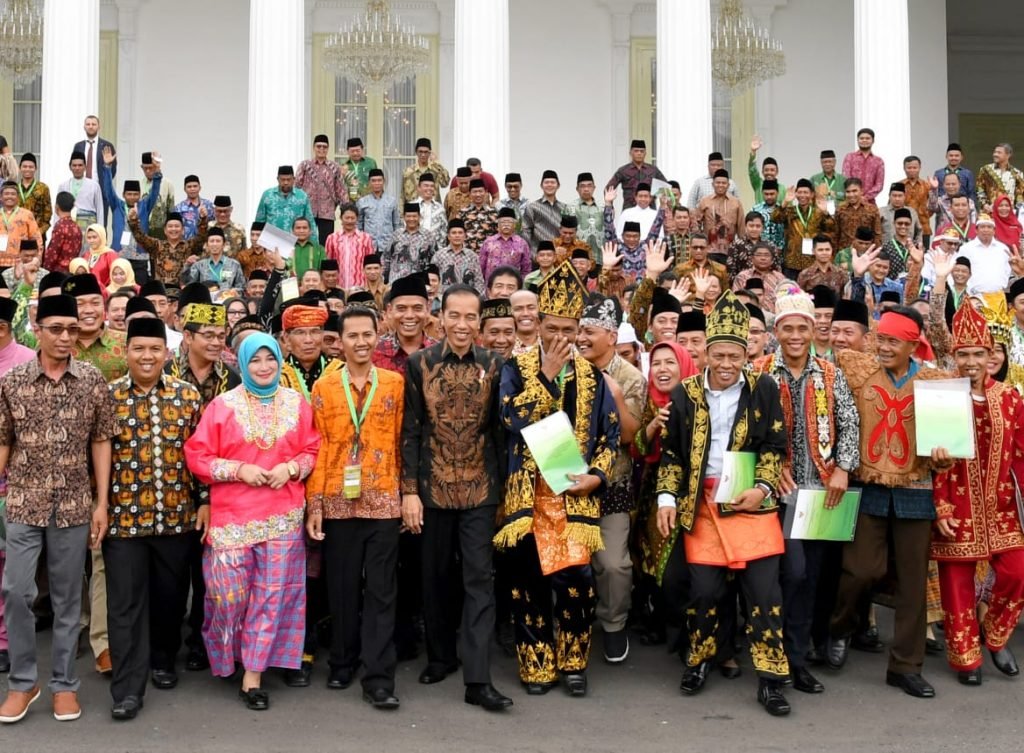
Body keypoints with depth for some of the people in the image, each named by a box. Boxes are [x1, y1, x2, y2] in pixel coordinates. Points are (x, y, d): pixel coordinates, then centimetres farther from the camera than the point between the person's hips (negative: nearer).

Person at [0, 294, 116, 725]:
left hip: (75, 504, 0)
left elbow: (101, 443, 0)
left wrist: (102, 503, -3)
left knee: (67, 597, 8)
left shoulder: (93, 381, -2)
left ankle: (64, 683, 20)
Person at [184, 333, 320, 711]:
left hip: (283, 514, 2)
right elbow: (197, 455, -1)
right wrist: (238, 470, -12)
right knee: (230, 592, 0)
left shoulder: (296, 404, 6)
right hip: (232, 515, -2)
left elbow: (312, 450, 10)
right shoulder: (223, 405, 0)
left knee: (272, 593, 2)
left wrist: (291, 468, -9)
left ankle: (253, 676, 13)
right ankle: (223, 656, 32)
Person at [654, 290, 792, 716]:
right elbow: (671, 452, 7)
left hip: (751, 501, -1)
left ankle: (771, 679, 7)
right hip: (700, 504, 1)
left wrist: (762, 488, -12)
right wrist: (667, 497, -3)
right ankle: (699, 660, 27)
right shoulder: (685, 394, 4)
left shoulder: (764, 389, 1)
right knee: (704, 589, 4)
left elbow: (775, 447, 1)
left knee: (764, 590, -3)